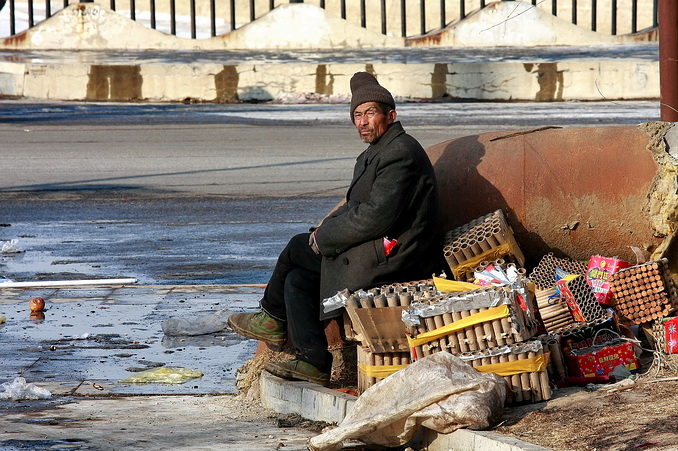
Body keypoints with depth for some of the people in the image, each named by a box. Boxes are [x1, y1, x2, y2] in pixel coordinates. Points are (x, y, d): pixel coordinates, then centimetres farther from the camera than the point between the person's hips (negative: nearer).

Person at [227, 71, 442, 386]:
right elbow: (355, 206, 22)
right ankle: (314, 363, 8)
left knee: (298, 248, -1)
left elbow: (377, 216, -25)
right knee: (297, 279, 10)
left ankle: (272, 321, 20)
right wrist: (326, 229, 2)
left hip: (389, 260, -10)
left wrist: (323, 236, -14)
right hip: (383, 252, 10)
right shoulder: (377, 152, 17)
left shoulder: (400, 153, -18)